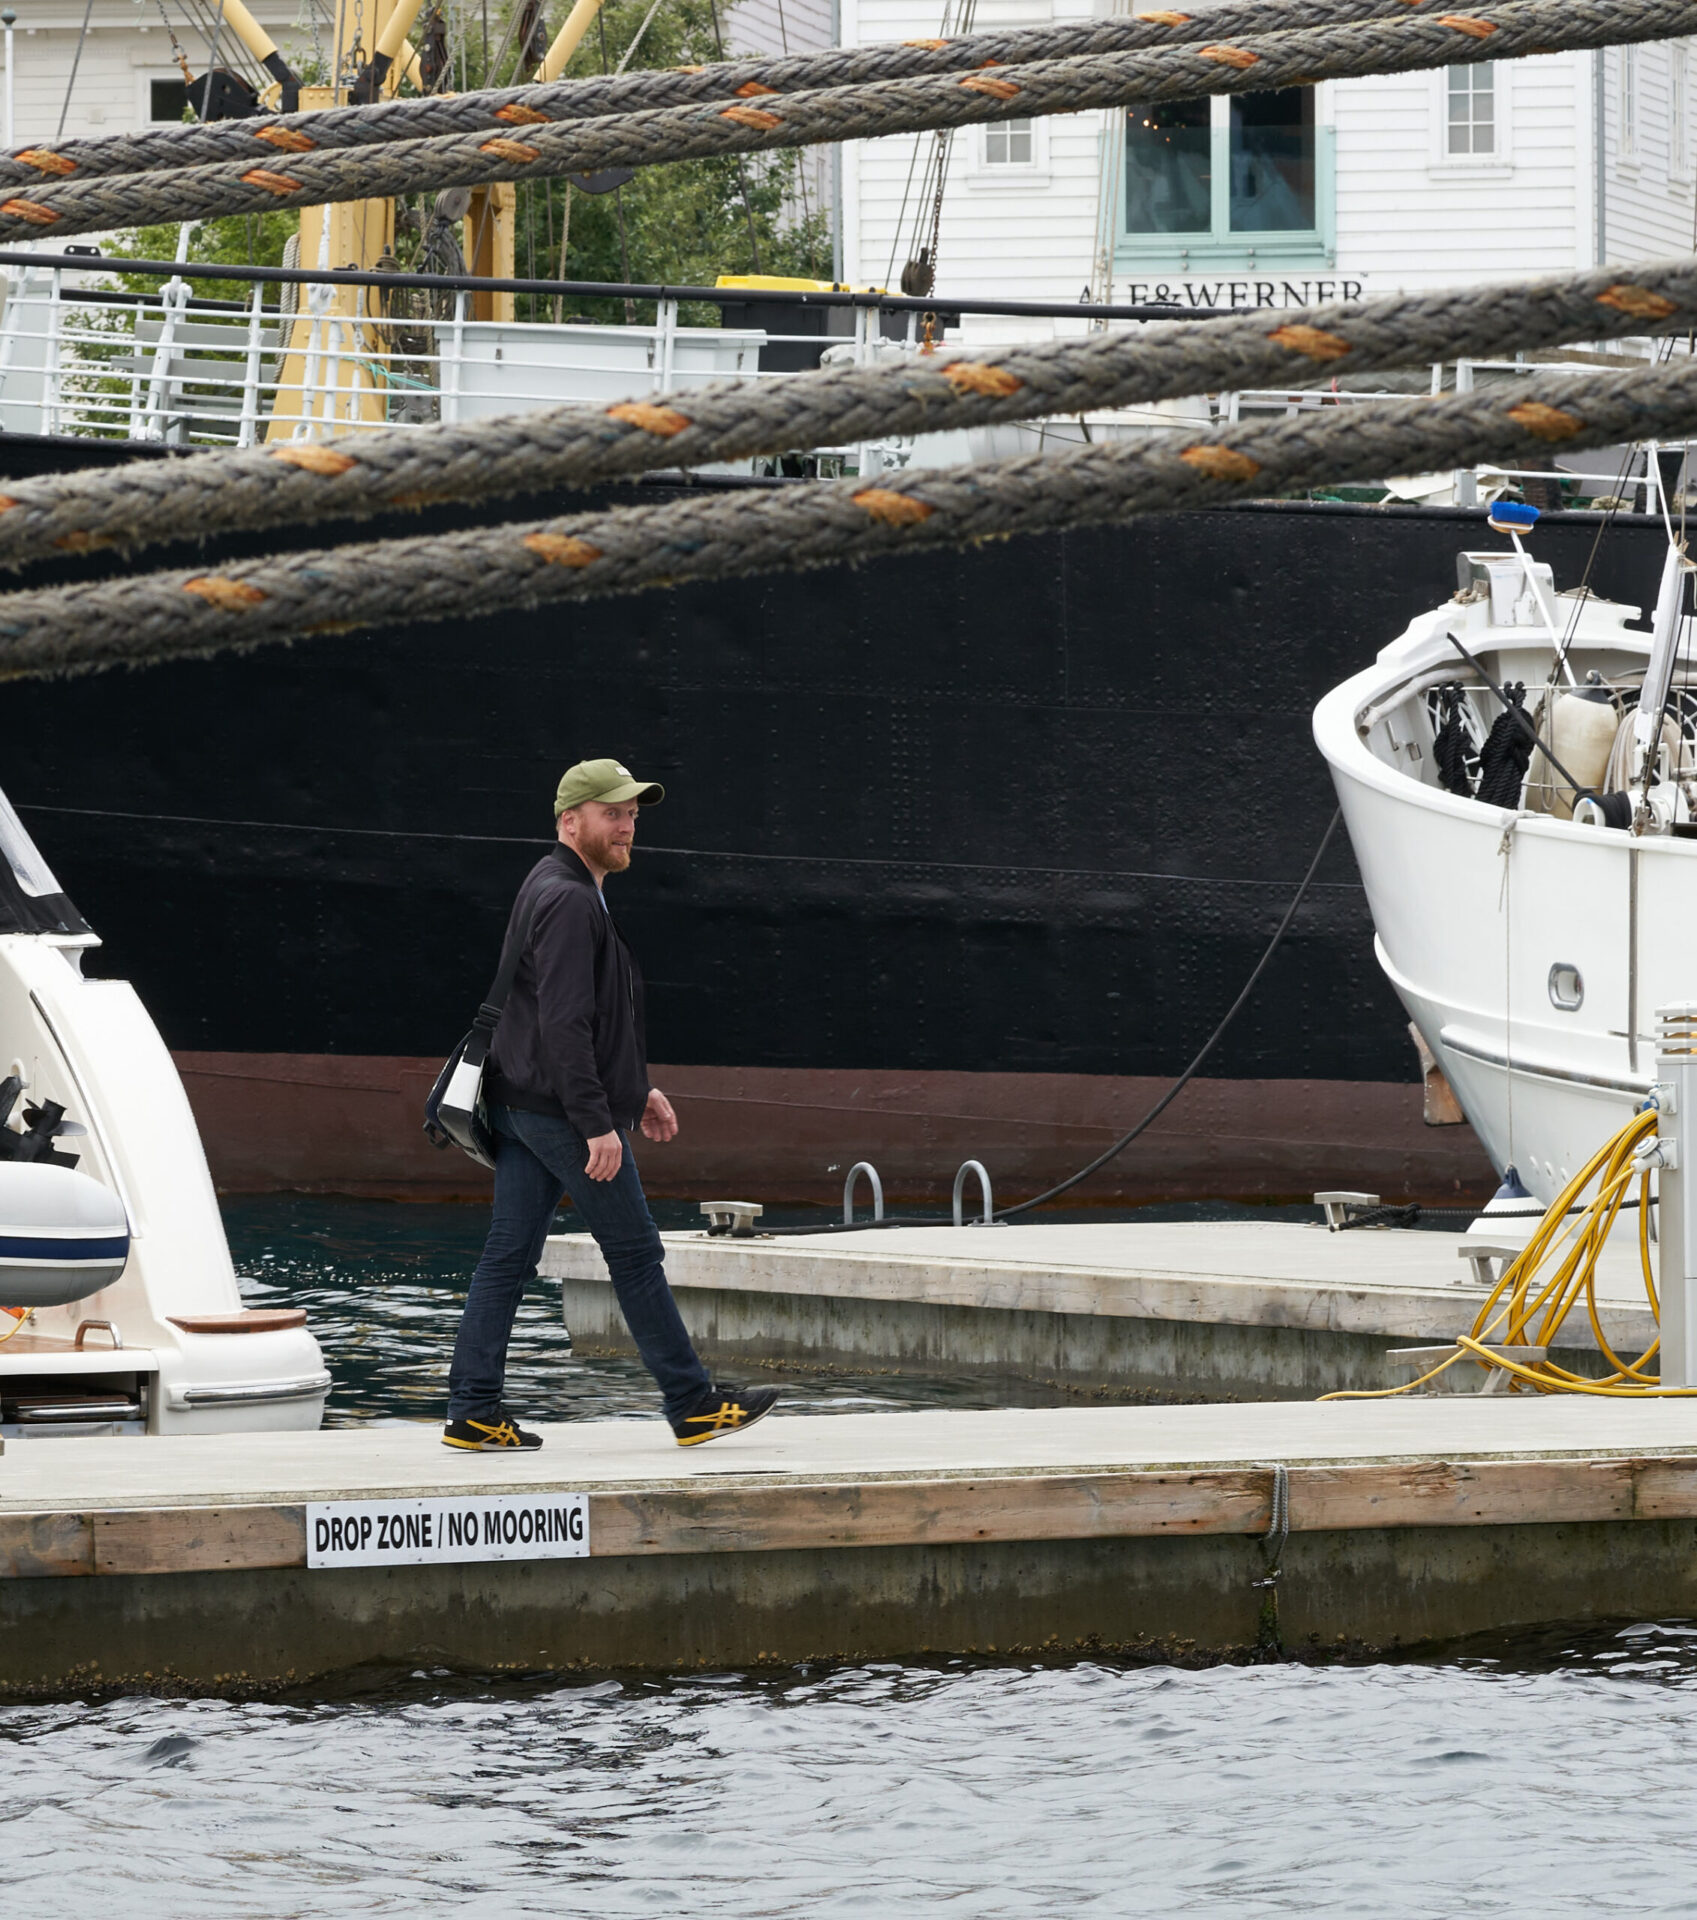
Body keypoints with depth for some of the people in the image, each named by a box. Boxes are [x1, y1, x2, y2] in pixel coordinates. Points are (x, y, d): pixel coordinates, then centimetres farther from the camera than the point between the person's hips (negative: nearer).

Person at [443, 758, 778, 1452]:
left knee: (508, 1257, 6)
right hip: (562, 1110, -10)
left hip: (518, 1108, 10)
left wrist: (636, 1089, 29)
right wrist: (597, 1124, -24)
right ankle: (692, 1405, 5)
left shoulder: (550, 891, 18)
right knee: (635, 1254, -1)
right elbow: (564, 1024, -23)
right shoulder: (569, 901, -16)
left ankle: (473, 1412, 4)